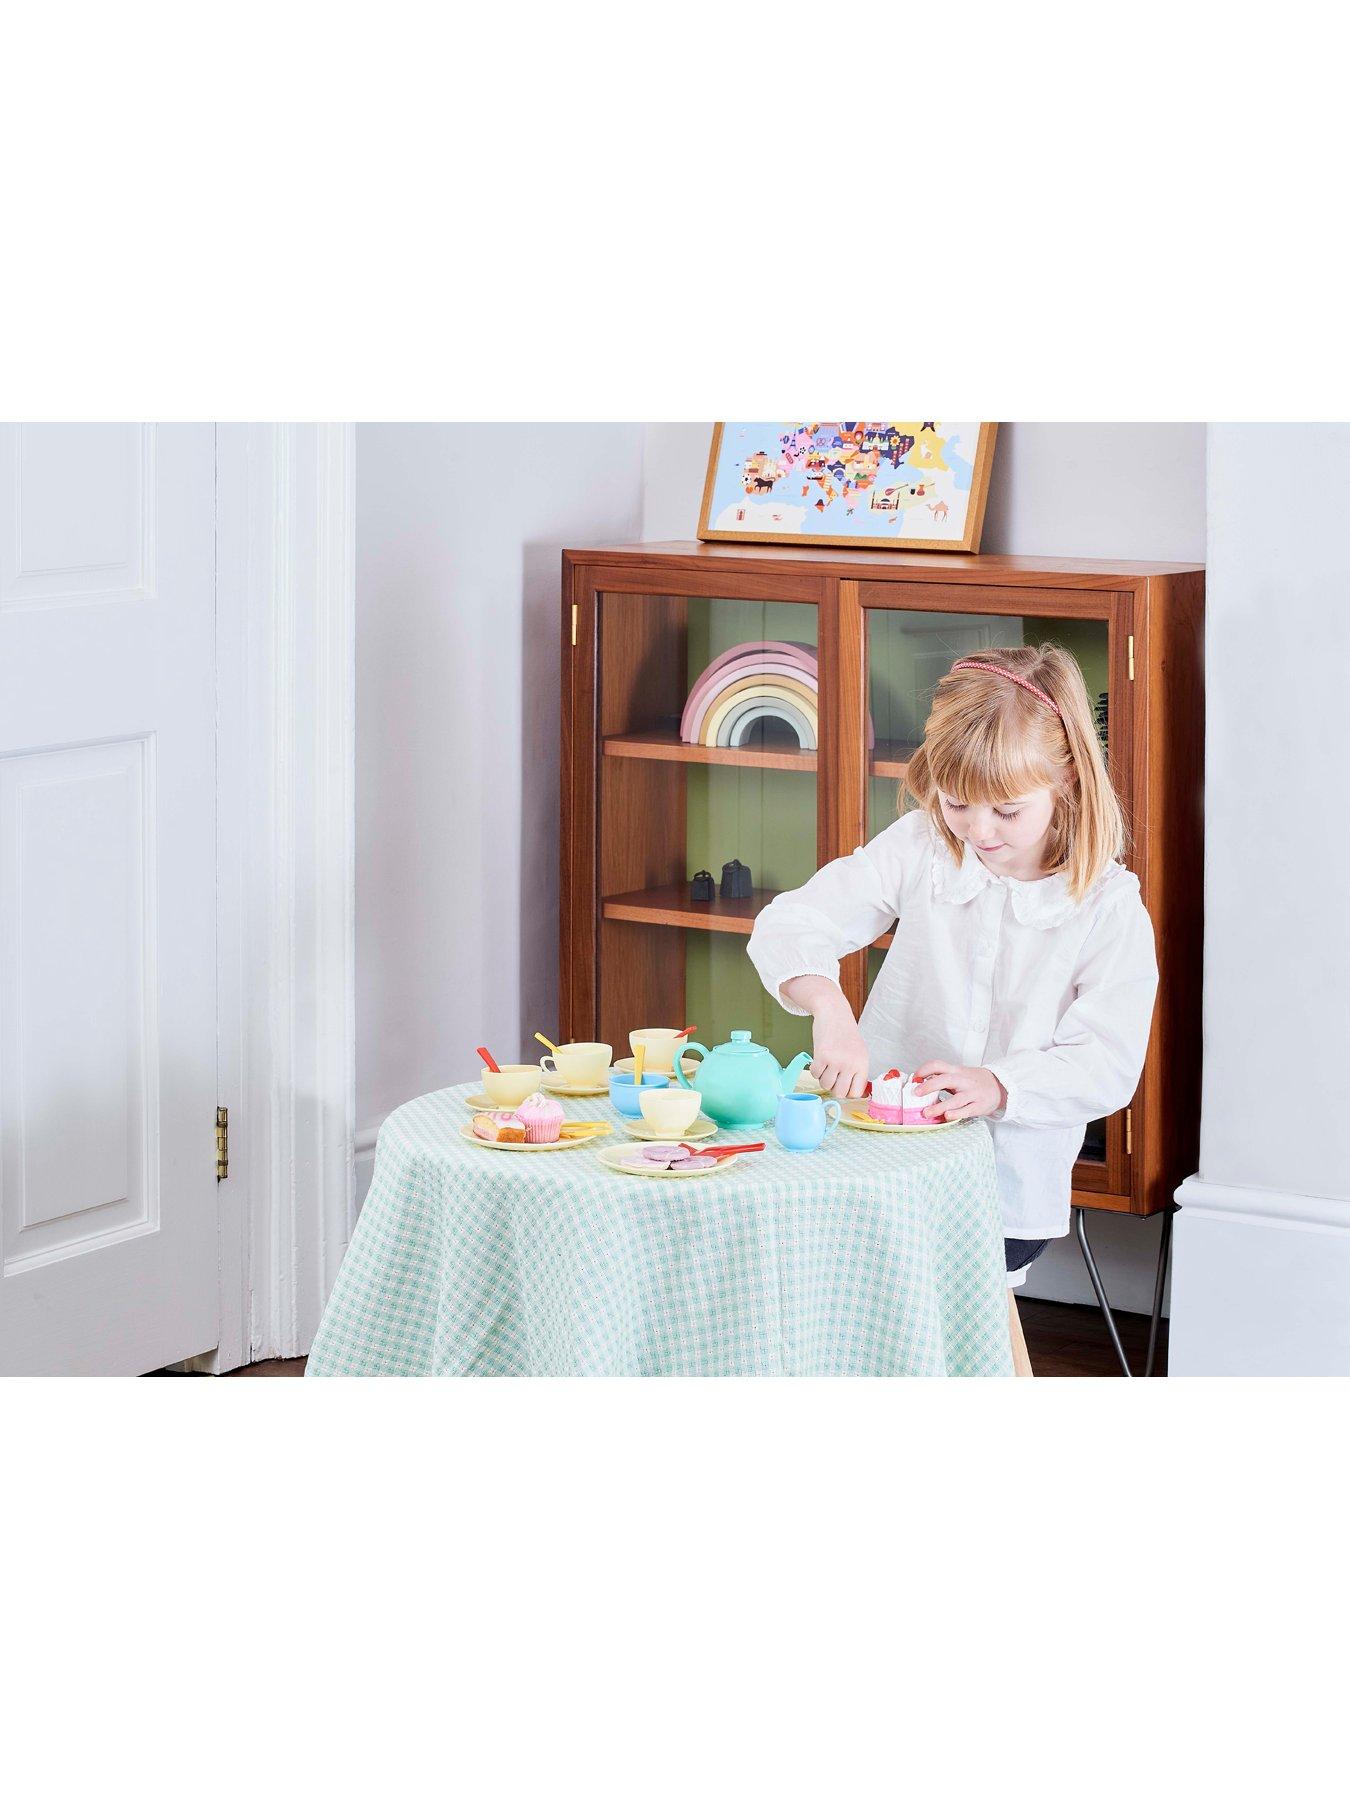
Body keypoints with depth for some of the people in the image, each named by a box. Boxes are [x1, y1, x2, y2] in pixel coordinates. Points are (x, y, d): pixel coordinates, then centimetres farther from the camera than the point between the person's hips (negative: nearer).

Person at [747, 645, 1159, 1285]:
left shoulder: (1107, 905, -9)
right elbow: (789, 925, -8)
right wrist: (828, 1008, -29)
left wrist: (997, 1086, -32)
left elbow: (1107, 1065, -14)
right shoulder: (919, 848, -3)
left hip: (1011, 1187, -2)